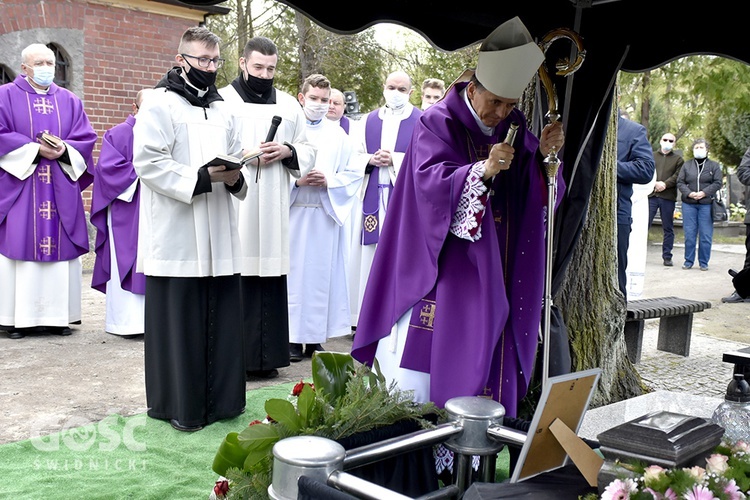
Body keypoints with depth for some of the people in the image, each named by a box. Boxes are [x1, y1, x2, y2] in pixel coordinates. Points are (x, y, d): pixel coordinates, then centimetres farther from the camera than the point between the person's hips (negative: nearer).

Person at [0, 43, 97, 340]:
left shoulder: (69, 101, 14)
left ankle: (57, 314, 7)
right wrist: (35, 149, -13)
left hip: (61, 190, 3)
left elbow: (86, 138, 8)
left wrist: (64, 149, -11)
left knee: (60, 247, 1)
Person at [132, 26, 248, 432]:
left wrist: (235, 176, -2)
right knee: (179, 321, -1)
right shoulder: (160, 105, -2)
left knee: (222, 319, 8)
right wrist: (202, 177, -18)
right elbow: (147, 162, -12)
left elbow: (237, 161, 21)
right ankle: (178, 404, 13)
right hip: (176, 236, -6)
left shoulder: (222, 110, 19)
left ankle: (219, 399, 20)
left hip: (219, 237, 6)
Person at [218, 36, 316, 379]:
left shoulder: (289, 105, 17)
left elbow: (309, 151, 18)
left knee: (271, 279, 3)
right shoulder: (222, 100, 5)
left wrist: (287, 151, -3)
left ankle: (267, 356, 12)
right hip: (232, 206, -3)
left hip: (273, 209, 3)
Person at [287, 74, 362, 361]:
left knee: (322, 272, 2)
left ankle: (316, 337, 11)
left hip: (327, 213, 2)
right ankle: (293, 338, 6)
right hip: (293, 211, -2)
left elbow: (354, 173, 9)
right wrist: (296, 181, -12)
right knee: (293, 271, -2)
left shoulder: (338, 135, 12)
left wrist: (328, 181, -8)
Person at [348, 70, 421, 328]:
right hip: (372, 198, 3)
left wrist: (394, 160, -13)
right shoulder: (367, 121, 15)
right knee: (370, 258, 3)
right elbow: (354, 156, 12)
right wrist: (371, 160, -7)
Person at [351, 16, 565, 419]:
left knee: (484, 345, 7)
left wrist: (543, 154, -15)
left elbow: (532, 189, 5)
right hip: (444, 260, -4)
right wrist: (482, 170, -32)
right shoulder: (437, 122, -8)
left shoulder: (514, 126, 7)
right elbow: (429, 180, -19)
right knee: (424, 346, -4)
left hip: (494, 266, 5)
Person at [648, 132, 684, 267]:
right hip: (651, 195, 0)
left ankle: (667, 256, 10)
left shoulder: (678, 159, 11)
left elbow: (678, 176, -2)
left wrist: (665, 184, -15)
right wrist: (655, 184, -13)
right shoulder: (652, 156, 13)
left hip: (668, 197, 0)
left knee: (668, 229, 5)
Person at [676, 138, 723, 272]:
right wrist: (689, 193, -12)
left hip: (706, 204, -1)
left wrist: (704, 193, -14)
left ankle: (704, 262, 9)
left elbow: (718, 183, 0)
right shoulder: (687, 165, 11)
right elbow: (680, 182, 5)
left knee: (706, 235, 0)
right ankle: (689, 261, 12)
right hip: (689, 204, 1)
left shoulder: (714, 165, 8)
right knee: (689, 234, 2)